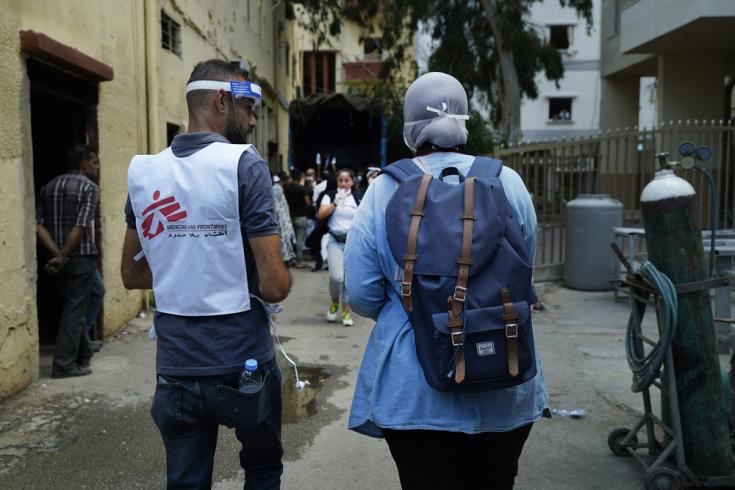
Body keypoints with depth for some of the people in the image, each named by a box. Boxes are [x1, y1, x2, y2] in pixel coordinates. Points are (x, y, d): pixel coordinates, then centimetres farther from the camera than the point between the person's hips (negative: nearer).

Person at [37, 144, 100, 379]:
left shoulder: (48, 187, 11)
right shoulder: (89, 187, -8)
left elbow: (39, 225, 0)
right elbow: (81, 227, -18)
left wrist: (57, 253, -6)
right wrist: (62, 256, -13)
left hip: (64, 258, 7)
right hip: (82, 256, -7)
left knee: (75, 306, 18)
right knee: (75, 309, -1)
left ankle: (83, 356, 29)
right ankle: (64, 365, 1)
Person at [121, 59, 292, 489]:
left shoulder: (143, 171, 3)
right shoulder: (244, 164, -14)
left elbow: (132, 275, 13)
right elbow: (274, 287, -17)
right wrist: (283, 278, 4)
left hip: (175, 367, 4)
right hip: (242, 362, -4)